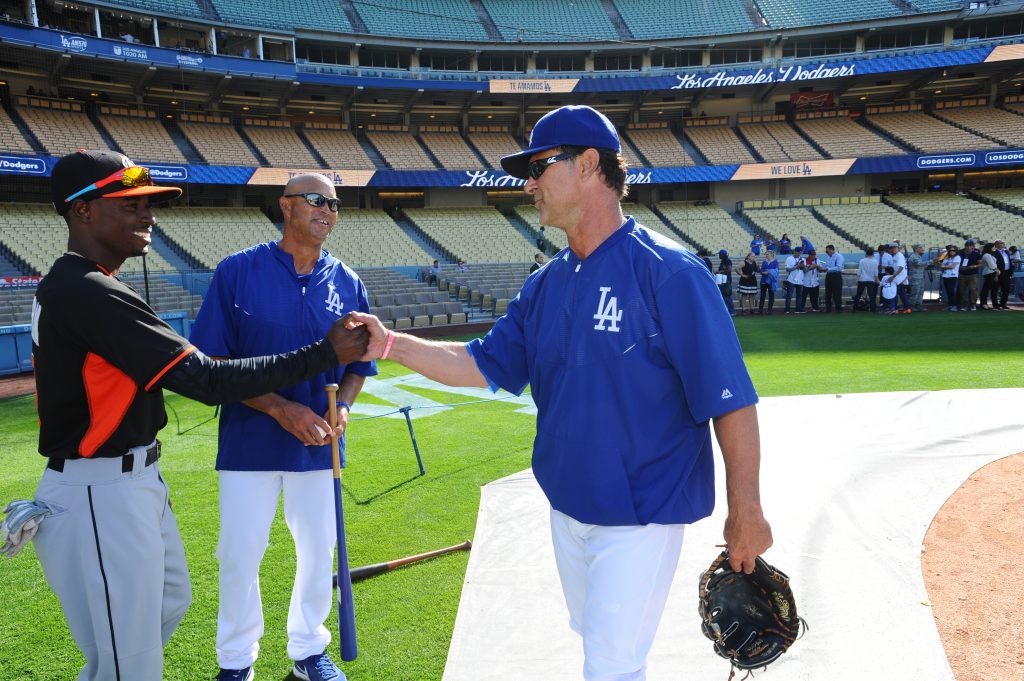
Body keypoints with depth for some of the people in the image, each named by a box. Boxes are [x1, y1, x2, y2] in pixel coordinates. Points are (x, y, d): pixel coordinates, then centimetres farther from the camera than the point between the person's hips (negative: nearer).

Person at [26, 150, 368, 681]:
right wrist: (327, 353, -24)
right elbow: (209, 381, -26)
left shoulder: (61, 286, 10)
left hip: (130, 483, 11)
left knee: (169, 602, 27)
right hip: (100, 498, -11)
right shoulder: (90, 294, -23)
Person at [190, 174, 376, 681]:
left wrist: (342, 406, -12)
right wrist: (280, 408, -20)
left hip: (318, 443, 3)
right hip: (250, 441, -3)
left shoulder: (346, 283, 1)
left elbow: (358, 363, 8)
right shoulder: (238, 271, -8)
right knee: (240, 554, 7)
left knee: (318, 551, 14)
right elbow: (212, 362, -10)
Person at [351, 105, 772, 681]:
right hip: (567, 507, 7)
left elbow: (731, 400, -18)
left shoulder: (667, 271, -18)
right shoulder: (547, 285, 4)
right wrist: (391, 344, -2)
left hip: (641, 515, -7)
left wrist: (745, 511, -16)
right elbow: (484, 366, 8)